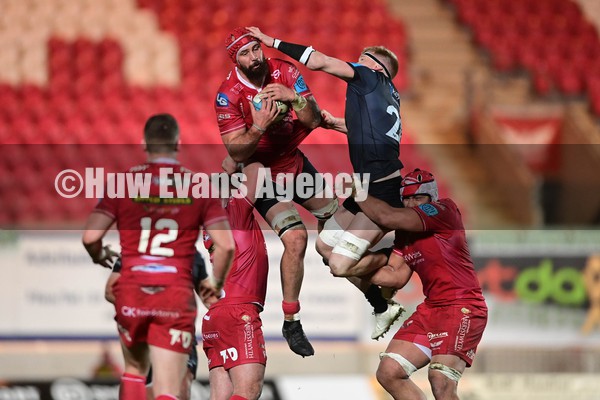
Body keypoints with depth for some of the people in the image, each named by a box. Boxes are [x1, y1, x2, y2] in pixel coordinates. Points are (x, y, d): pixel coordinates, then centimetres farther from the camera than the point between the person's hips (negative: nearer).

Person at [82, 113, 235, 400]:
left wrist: (99, 256, 17)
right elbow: (226, 245, -4)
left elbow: (90, 236, -6)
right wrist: (216, 284, 13)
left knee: (135, 370, 25)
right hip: (177, 296, -1)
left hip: (131, 292, 1)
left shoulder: (124, 182, 1)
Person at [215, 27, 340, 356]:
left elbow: (313, 121, -13)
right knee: (295, 237, -23)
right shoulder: (229, 94, -23)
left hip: (294, 160, 6)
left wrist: (295, 97, -32)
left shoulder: (284, 72, -11)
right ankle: (291, 323, -13)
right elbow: (236, 152, -21)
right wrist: (259, 127, -39)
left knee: (333, 213, 21)